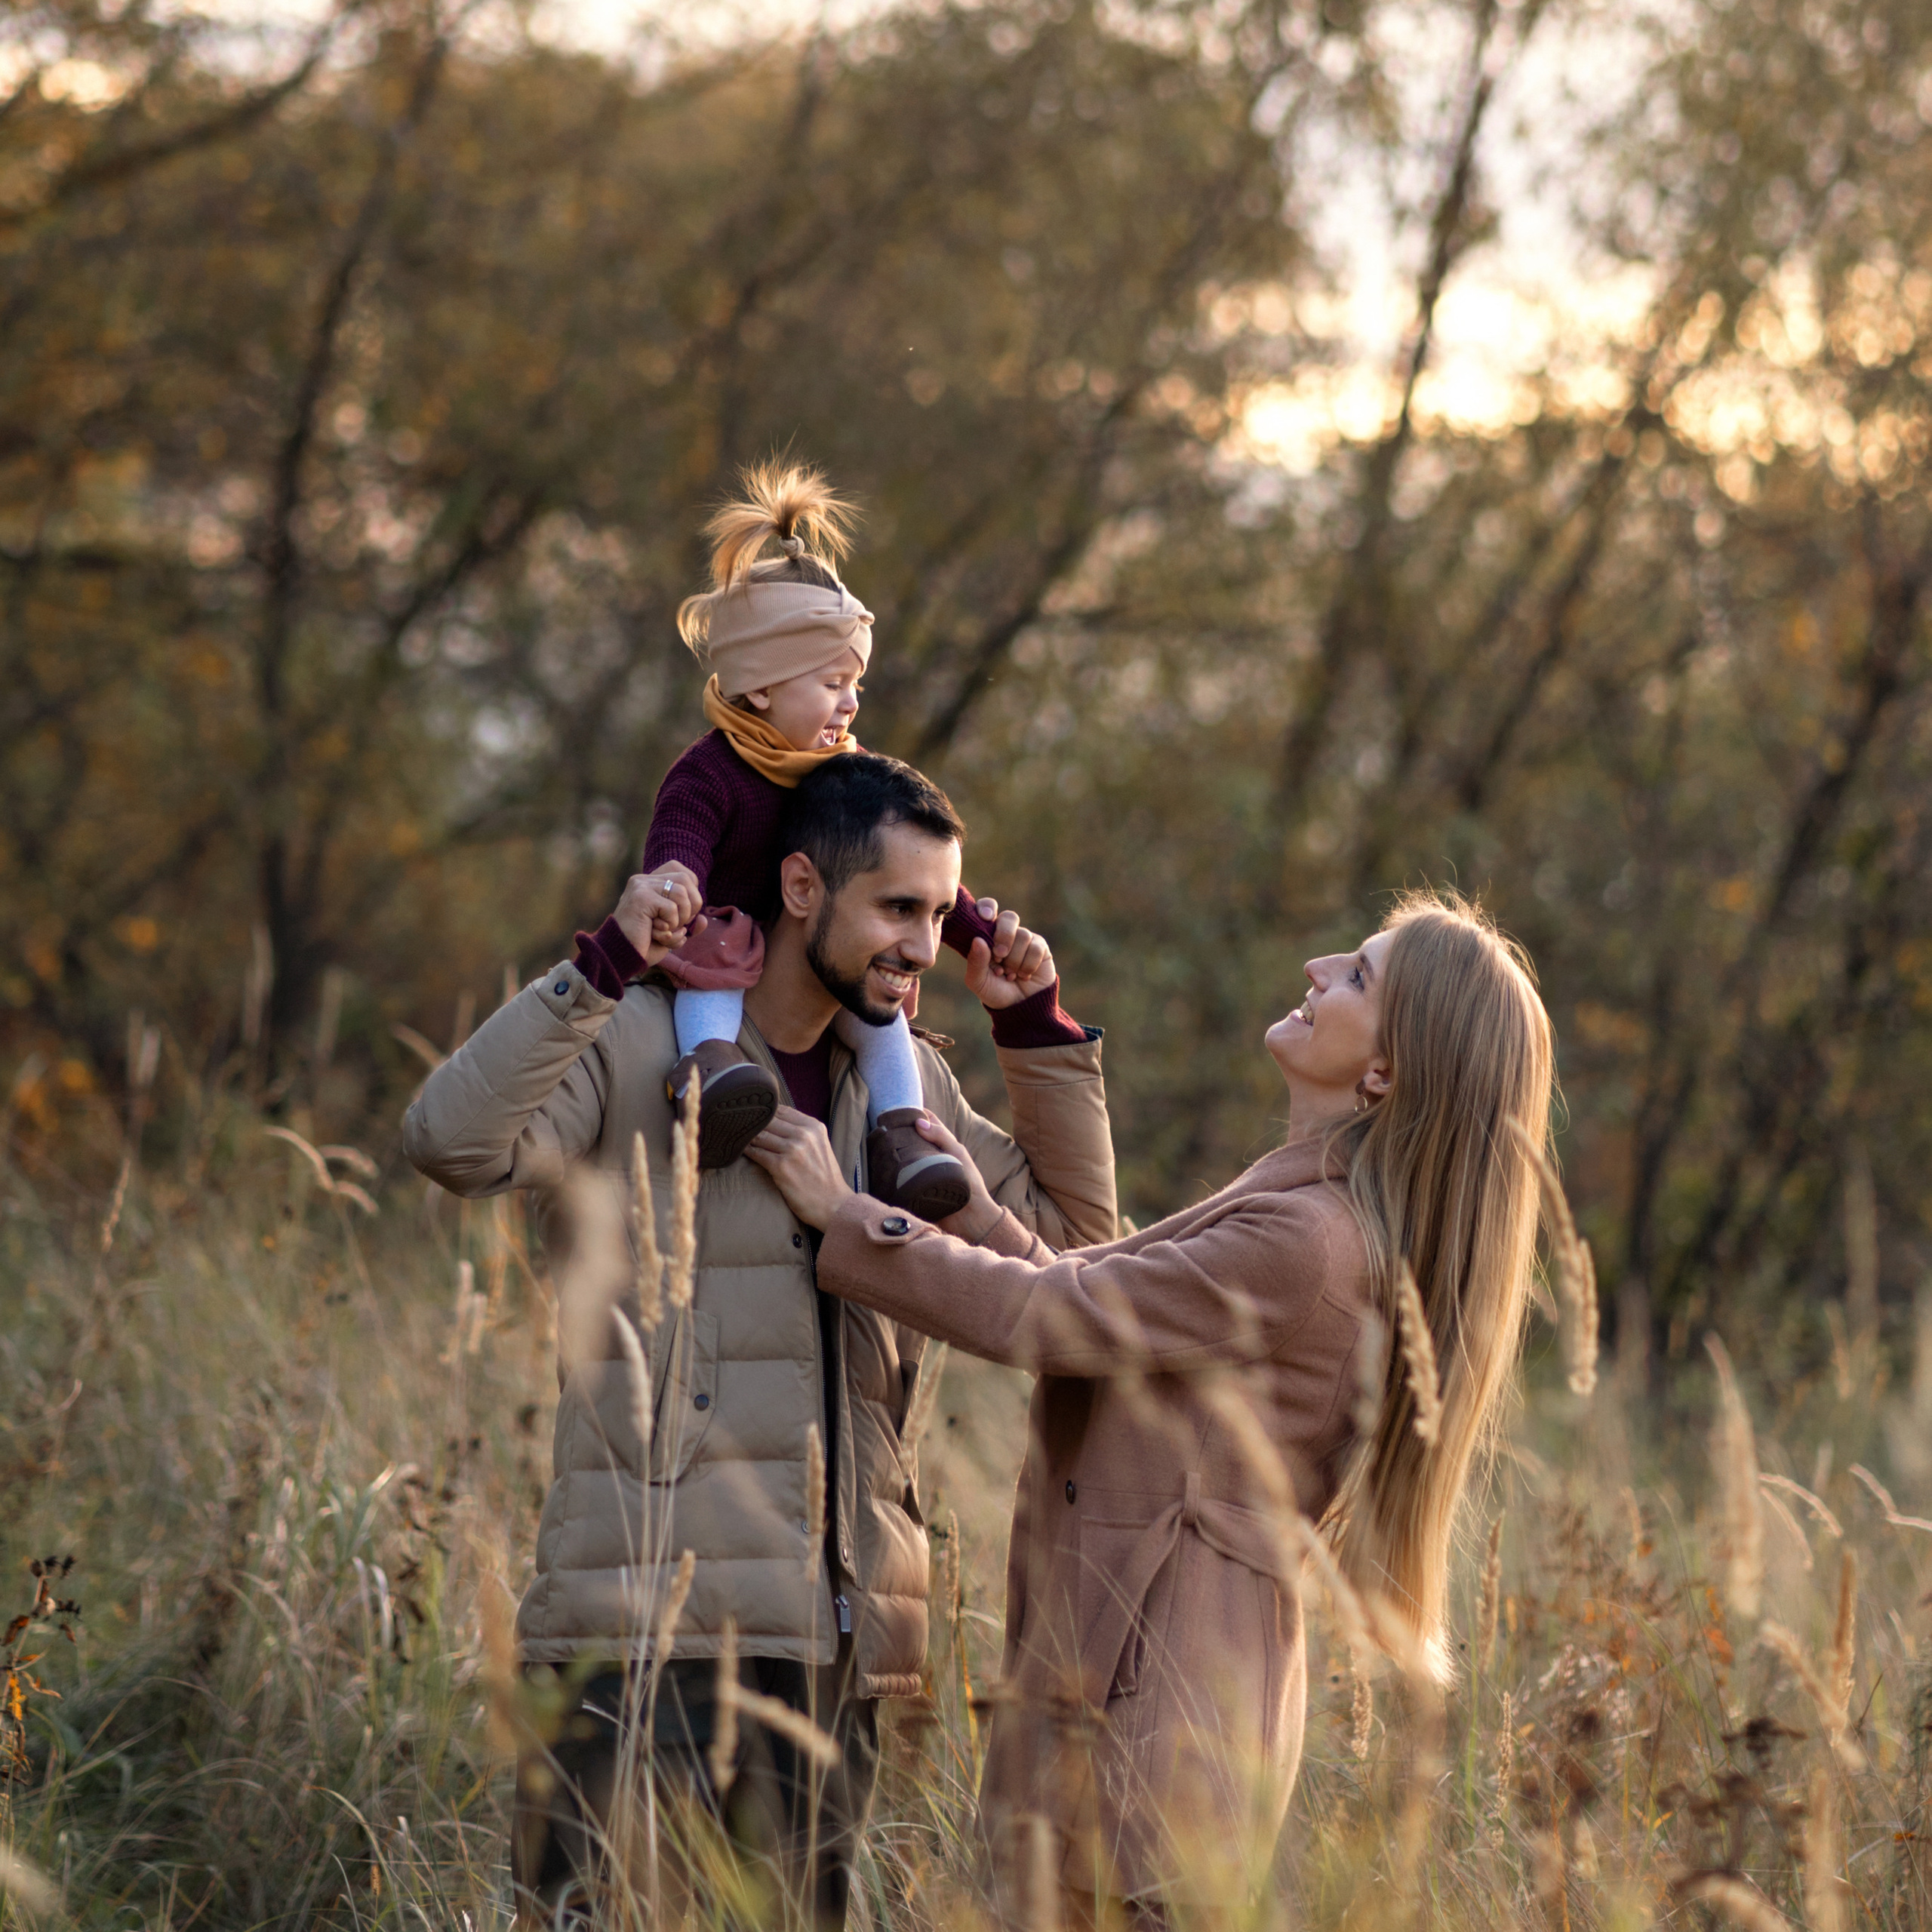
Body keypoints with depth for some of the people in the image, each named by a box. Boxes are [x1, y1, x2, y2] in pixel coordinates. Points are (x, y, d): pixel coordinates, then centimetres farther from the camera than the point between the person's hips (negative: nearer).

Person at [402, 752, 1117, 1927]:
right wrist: (607, 965, -21)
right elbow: (455, 1139, -17)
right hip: (651, 1625, -6)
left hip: (836, 1636, 6)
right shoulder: (636, 1045, -1)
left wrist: (1039, 1029, 14)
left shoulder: (910, 1088, 18)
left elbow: (1075, 1237, 23)